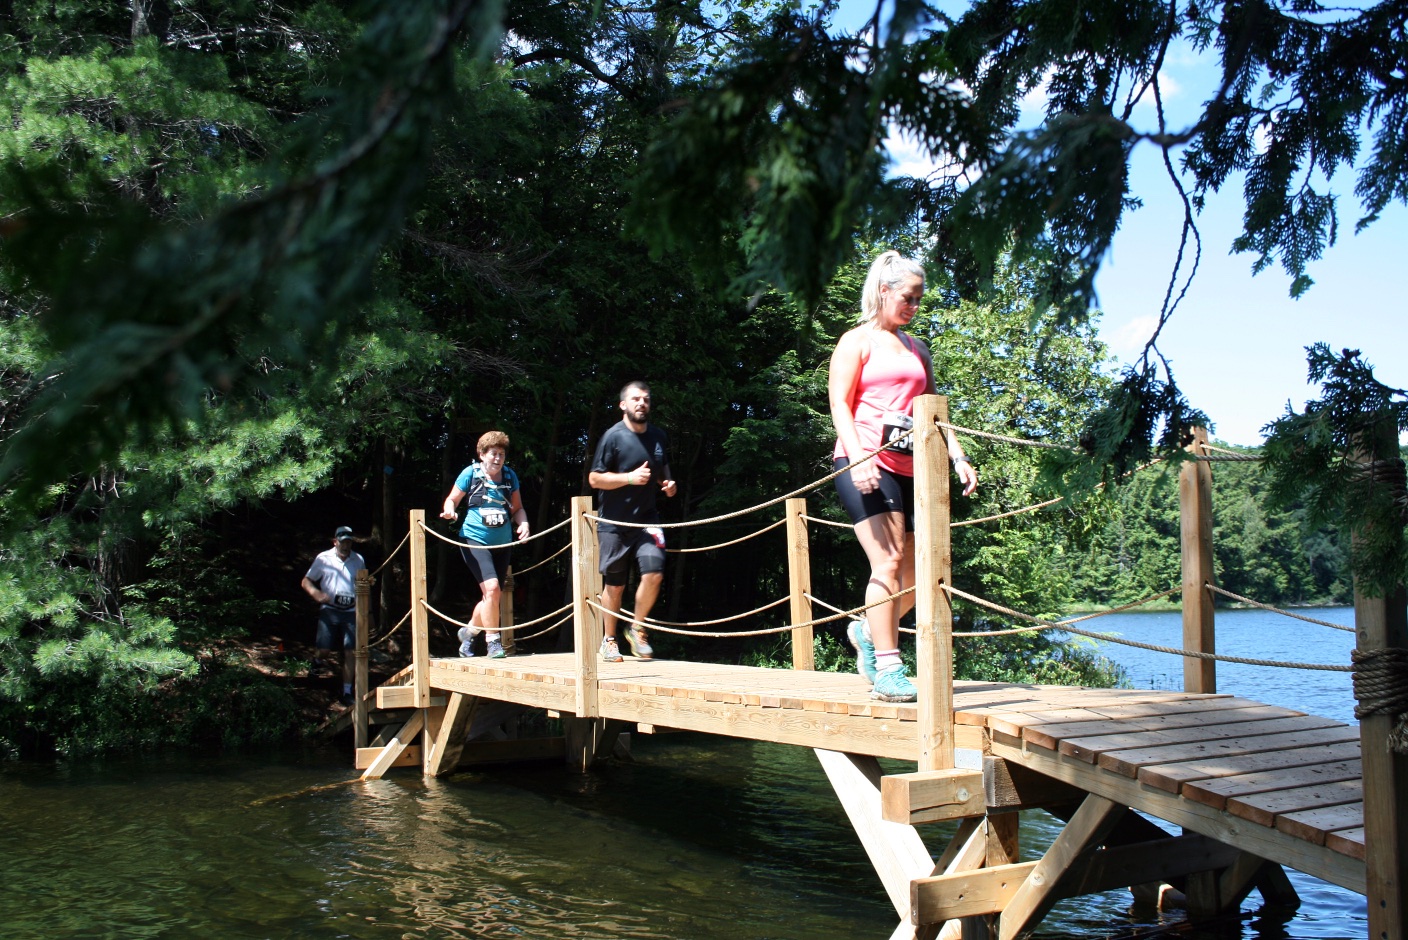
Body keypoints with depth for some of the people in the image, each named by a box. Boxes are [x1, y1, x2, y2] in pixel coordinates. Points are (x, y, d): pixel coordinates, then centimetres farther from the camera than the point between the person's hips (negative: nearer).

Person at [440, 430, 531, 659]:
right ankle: (492, 640, -7)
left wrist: (523, 524, -7)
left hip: (502, 543, 5)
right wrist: (449, 511, -18)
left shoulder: (510, 476, 6)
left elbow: (517, 508, 13)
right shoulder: (471, 473, -4)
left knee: (495, 596, 10)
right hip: (475, 540, -5)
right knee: (491, 587, -21)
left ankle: (469, 631, 36)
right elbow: (452, 499, 5)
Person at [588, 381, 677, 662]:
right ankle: (609, 641, 23)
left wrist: (668, 484, 4)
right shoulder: (613, 436, -8)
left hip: (646, 518, 3)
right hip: (614, 522, -3)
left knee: (654, 573, -15)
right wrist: (630, 477, -21)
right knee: (614, 585, 5)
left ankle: (637, 628, 7)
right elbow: (594, 479, -10)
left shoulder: (659, 437, 8)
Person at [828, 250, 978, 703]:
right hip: (867, 466, -7)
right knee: (889, 563, -15)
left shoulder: (917, 350, 24)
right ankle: (887, 670, -12)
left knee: (917, 572, 5)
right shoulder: (858, 340, 5)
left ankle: (868, 631, 29)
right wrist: (858, 456, -19)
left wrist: (958, 457, 11)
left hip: (911, 467, 7)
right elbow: (839, 402, -4)